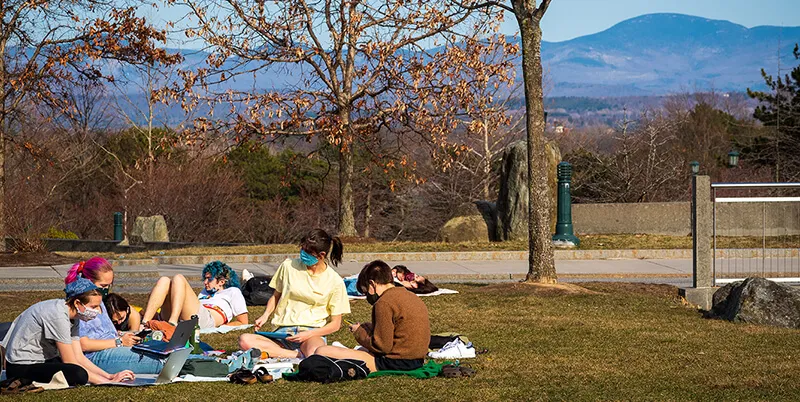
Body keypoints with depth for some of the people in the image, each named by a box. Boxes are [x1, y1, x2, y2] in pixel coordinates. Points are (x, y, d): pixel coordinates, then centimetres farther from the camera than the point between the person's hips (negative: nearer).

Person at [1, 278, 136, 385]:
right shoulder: (58, 315, -24)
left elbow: (79, 356, 4)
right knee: (78, 374, -29)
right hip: (21, 367, -10)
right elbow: (70, 362, -21)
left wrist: (109, 376, -6)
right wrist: (107, 382, -19)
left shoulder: (72, 315, 4)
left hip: (42, 360, 10)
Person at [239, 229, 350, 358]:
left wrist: (308, 335, -12)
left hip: (312, 333, -4)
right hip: (283, 331, 4)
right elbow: (276, 296, 21)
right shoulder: (289, 266, 5)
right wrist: (265, 315, 1)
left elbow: (335, 324, 2)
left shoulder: (335, 282, 0)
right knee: (244, 341, -29)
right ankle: (299, 355, -26)